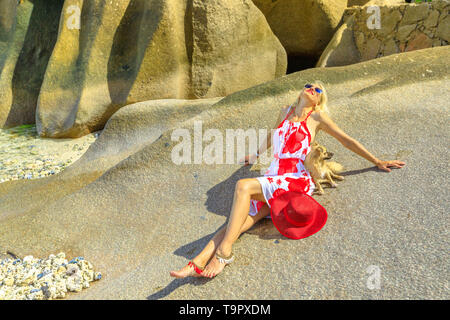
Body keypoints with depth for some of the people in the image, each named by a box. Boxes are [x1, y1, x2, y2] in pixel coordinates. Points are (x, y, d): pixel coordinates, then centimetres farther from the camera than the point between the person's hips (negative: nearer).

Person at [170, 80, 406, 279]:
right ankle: (198, 263, -27)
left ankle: (224, 251, -29)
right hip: (272, 179, 5)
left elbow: (347, 140, 11)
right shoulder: (285, 111, 22)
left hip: (296, 180, -5)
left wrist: (377, 162, 13)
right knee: (241, 220, -18)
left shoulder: (317, 116, 8)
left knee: (243, 186, -31)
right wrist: (256, 155, 52)